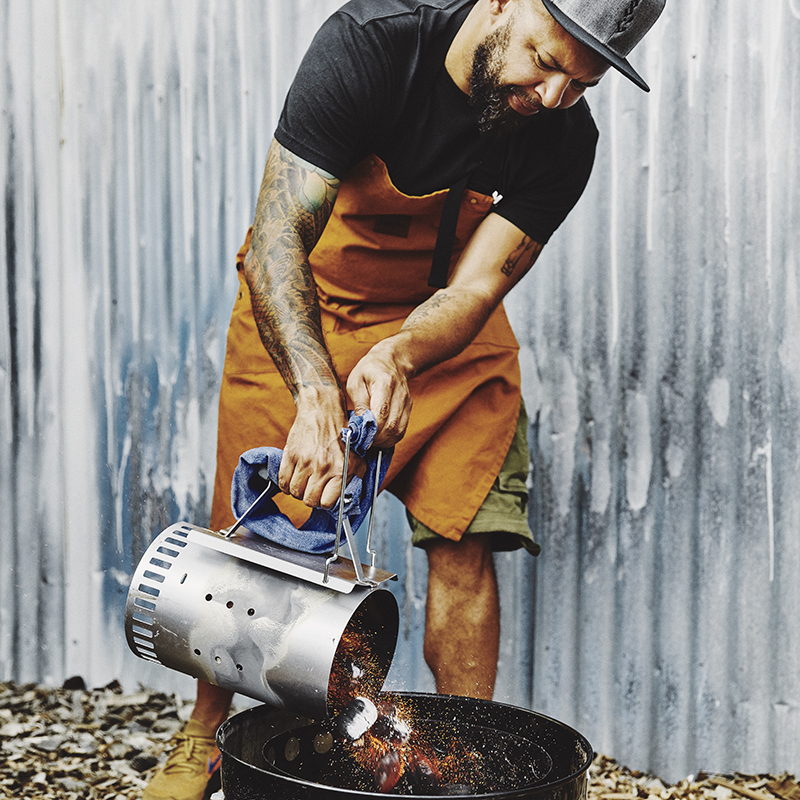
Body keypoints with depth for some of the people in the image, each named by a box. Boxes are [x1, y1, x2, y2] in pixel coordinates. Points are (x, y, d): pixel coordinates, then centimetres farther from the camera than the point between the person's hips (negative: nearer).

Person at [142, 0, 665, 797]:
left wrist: (397, 356, -42)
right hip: (296, 311, -2)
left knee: (464, 543, -9)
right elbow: (276, 237, -33)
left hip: (446, 327, 2)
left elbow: (474, 289, -20)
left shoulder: (564, 139, -19)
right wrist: (316, 393, -48)